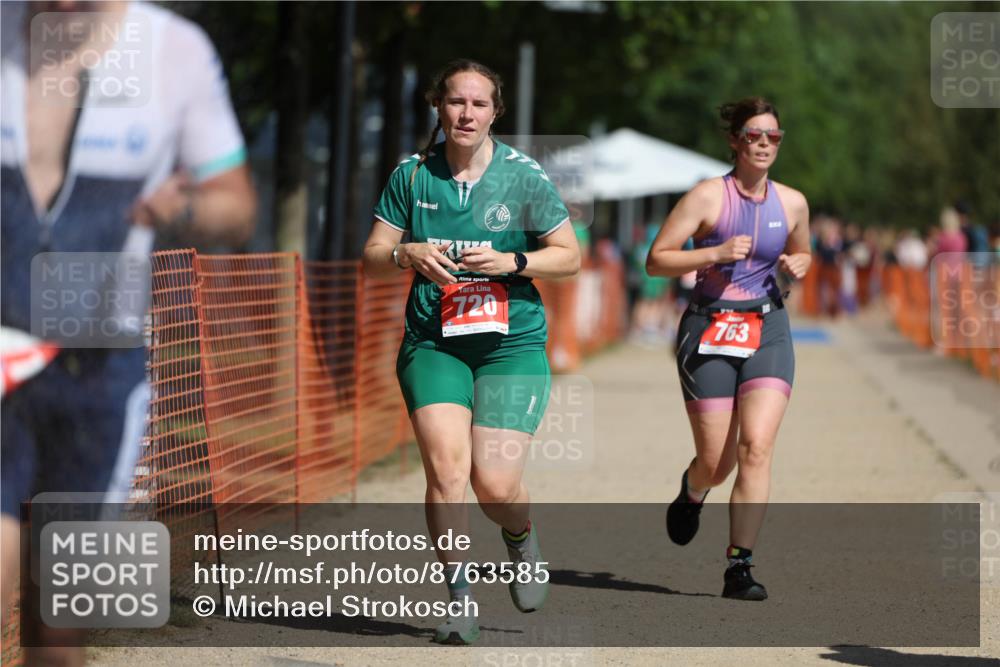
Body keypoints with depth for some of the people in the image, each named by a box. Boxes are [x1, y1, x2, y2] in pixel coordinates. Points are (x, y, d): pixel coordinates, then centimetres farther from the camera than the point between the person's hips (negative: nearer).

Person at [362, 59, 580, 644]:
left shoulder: (524, 177, -1)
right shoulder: (412, 175, 4)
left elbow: (570, 256, 4)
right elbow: (371, 259, 8)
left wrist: (510, 261, -12)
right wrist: (407, 254, -13)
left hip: (512, 344, -1)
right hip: (432, 342, 1)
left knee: (495, 484, -9)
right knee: (445, 463, -19)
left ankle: (524, 537, 28)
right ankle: (460, 601, -9)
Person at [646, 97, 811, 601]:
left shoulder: (792, 203, 7)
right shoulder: (709, 196, -6)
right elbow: (656, 259, -7)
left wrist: (799, 265, 3)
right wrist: (717, 254, -19)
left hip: (768, 330, 3)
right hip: (709, 329, -2)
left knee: (757, 446, -15)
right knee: (717, 462, 1)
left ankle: (740, 566, -12)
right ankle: (692, 489, 41)